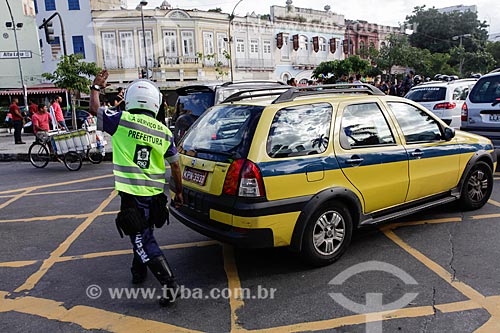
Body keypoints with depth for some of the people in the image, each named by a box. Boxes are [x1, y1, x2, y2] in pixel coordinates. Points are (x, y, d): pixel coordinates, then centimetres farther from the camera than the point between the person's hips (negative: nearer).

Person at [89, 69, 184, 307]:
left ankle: (169, 283, -7)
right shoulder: (164, 132, 3)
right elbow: (175, 165, 6)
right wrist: (178, 193, 16)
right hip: (155, 195, 5)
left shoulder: (122, 121, -9)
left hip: (132, 195, -5)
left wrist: (96, 87, 21)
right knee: (142, 234, 25)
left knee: (143, 240, -1)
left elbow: (94, 109, 5)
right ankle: (138, 272, 42)